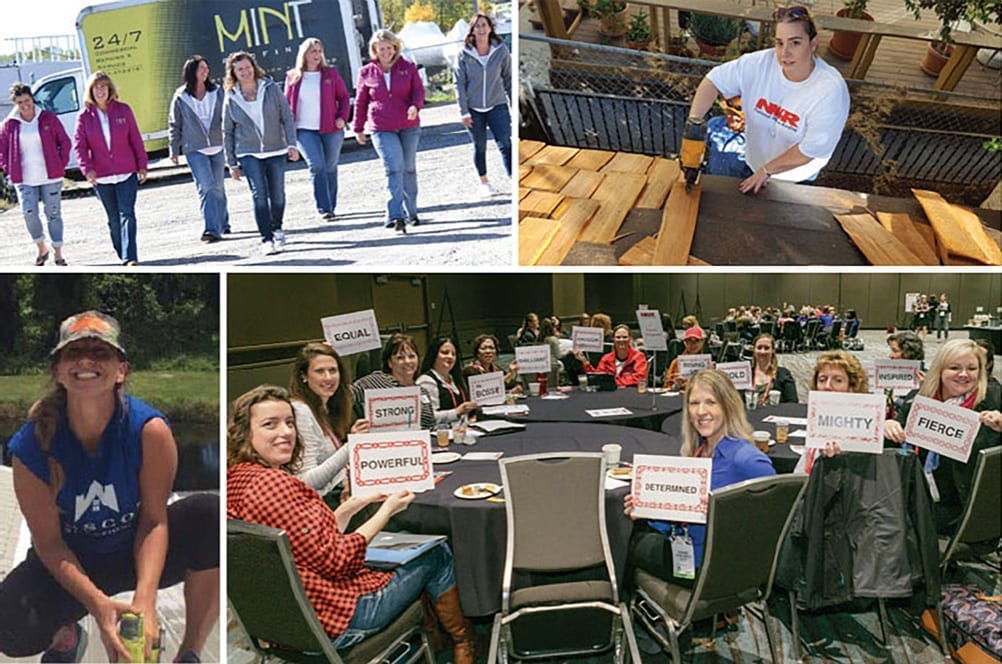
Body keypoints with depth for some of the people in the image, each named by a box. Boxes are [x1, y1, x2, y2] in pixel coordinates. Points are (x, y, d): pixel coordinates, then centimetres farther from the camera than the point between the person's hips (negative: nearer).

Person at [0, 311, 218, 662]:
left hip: (136, 552, 0)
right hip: (70, 564, 1)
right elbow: (48, 541, -15)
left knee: (209, 515, -30)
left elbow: (154, 521, -18)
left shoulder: (149, 429, -24)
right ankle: (66, 635, 13)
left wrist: (144, 599, -32)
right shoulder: (32, 445, -21)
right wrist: (98, 605, -29)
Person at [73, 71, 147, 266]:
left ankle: (130, 257, -15)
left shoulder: (123, 110, 2)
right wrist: (87, 169, -15)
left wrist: (142, 166, 3)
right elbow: (79, 145, -1)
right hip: (101, 177, 1)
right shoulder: (84, 116, 2)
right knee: (114, 219, 10)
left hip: (126, 174, -1)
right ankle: (122, 255, 20)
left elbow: (136, 139, 5)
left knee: (127, 214, -11)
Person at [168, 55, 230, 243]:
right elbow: (174, 125, 5)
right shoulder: (180, 97, 0)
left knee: (218, 187, 11)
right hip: (195, 149, -3)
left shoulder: (217, 92, 5)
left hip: (217, 146, 3)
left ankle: (222, 223, 28)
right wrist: (174, 150, 4)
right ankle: (212, 229, -15)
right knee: (206, 187, -12)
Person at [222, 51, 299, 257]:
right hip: (249, 154, -1)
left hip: (276, 151, 1)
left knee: (277, 195, 8)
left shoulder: (271, 89, 0)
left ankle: (277, 229, 34)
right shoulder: (231, 99, 2)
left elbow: (287, 117, 2)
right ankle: (266, 239, -11)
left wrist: (291, 144, -9)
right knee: (259, 195, -14)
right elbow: (227, 132, 7)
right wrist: (232, 163, 4)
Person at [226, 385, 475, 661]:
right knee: (437, 555, 9)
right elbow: (336, 560, -23)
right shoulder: (269, 483, -26)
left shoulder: (235, 480, 5)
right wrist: (387, 510, -11)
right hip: (332, 621, -10)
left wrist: (354, 504, 6)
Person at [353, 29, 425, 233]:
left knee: (409, 169, 11)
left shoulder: (408, 67, 3)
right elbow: (360, 102, 9)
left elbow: (418, 91, 1)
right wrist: (358, 128, 11)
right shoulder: (367, 73, 3)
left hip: (409, 127, 2)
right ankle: (396, 216, -20)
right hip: (382, 130, -2)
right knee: (394, 168, -16)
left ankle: (411, 212, 26)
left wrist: (415, 106, -21)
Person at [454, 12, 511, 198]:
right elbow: (459, 83, -3)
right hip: (474, 108, 0)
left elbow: (509, 79, 4)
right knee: (479, 147, 11)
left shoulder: (501, 51, -3)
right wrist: (463, 111, -6)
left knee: (505, 144, -10)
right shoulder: (464, 54, -5)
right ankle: (484, 182, 27)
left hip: (497, 106, 0)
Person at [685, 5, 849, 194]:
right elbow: (714, 80, -16)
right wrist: (694, 122, -32)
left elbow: (811, 149, -29)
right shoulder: (760, 64, -22)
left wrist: (766, 170, -22)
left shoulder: (830, 90, -32)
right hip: (754, 164, 3)